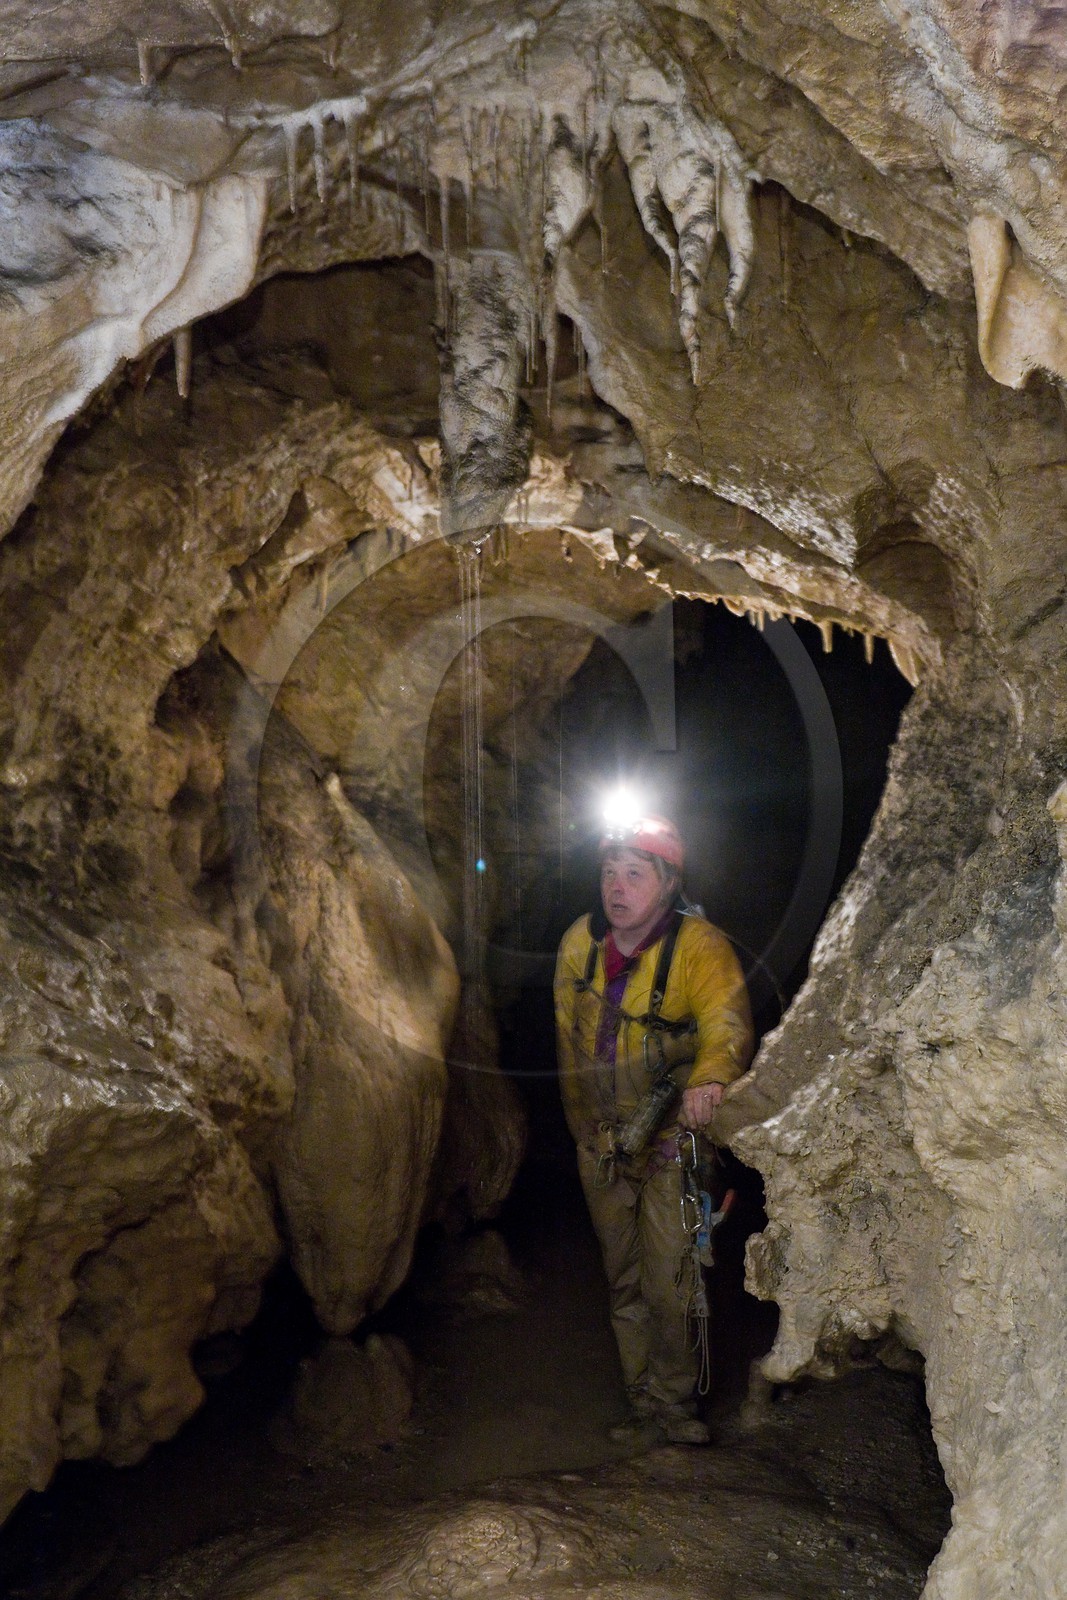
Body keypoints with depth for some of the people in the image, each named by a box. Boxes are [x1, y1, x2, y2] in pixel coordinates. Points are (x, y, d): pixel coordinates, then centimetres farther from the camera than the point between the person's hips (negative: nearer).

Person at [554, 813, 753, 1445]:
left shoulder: (700, 947, -20)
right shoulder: (579, 943, -4)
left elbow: (727, 1022, -37)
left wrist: (708, 1081, -57)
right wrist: (583, 1121, 13)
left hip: (674, 1138, -5)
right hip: (602, 1142, 5)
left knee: (669, 1281, -5)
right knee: (625, 1281, 14)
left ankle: (676, 1403, 18)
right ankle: (644, 1403, 30)